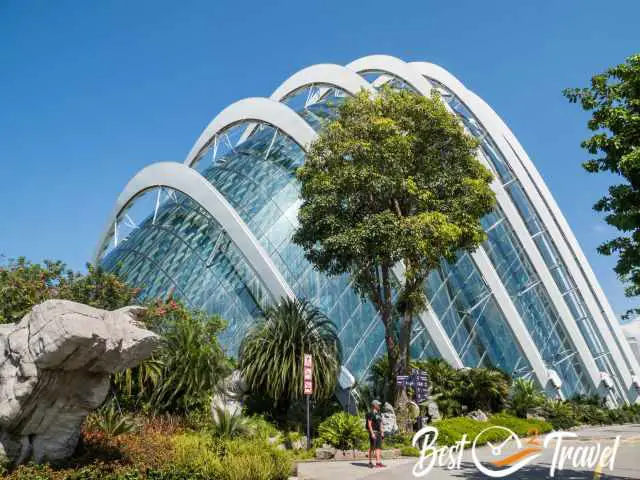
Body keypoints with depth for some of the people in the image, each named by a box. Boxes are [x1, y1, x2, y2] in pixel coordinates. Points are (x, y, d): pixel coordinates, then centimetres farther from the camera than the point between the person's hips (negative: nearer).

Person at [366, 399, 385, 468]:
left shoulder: (379, 414, 15)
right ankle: (370, 462, -4)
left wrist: (382, 432, 13)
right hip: (373, 432, -9)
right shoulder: (371, 414, -12)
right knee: (372, 447, -7)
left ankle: (379, 462, 9)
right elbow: (369, 424, -16)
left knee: (379, 447, 6)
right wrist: (372, 433, -21)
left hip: (378, 432, 9)